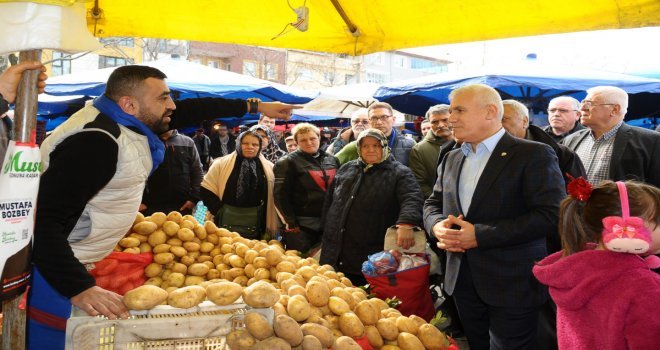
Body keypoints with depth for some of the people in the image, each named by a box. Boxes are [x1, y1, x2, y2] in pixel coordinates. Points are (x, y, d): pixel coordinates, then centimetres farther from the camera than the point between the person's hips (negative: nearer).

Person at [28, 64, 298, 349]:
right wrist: (80, 288, -38)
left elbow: (190, 110, 12)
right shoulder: (96, 141, -27)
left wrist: (255, 106, 16)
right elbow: (45, 221, -31)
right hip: (51, 272, -9)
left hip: (74, 266, 9)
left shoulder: (128, 121, 2)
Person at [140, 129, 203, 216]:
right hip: (153, 207, -1)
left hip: (183, 206, 1)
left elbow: (197, 172, 7)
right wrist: (141, 201, -6)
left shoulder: (187, 143, 5)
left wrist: (194, 198, -2)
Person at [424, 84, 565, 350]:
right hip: (463, 282, 6)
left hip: (513, 286, -6)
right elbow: (433, 204, 18)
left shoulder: (534, 155, -11)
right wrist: (438, 226, -7)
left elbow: (550, 214, -20)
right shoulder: (451, 159, 11)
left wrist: (480, 235, -22)